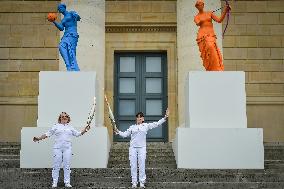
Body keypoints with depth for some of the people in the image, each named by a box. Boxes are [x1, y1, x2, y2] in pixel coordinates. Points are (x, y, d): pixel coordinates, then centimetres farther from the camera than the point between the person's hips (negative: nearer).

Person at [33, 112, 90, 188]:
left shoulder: (70, 127, 17)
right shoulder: (56, 126, 10)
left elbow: (78, 134, 21)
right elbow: (47, 134, 10)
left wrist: (85, 129, 10)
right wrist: (39, 138, 1)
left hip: (67, 148, 2)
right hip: (57, 148, -2)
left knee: (67, 165, 1)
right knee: (56, 165, -2)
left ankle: (67, 182, 7)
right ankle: (54, 182, 7)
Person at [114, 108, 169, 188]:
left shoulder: (146, 126, 7)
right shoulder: (132, 127, 10)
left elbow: (157, 124, 5)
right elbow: (125, 134, 11)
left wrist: (165, 117, -2)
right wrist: (118, 132, -3)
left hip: (142, 148, -1)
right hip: (133, 148, 1)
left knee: (142, 165, 0)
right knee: (133, 165, 2)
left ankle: (142, 182, 8)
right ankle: (134, 182, 9)